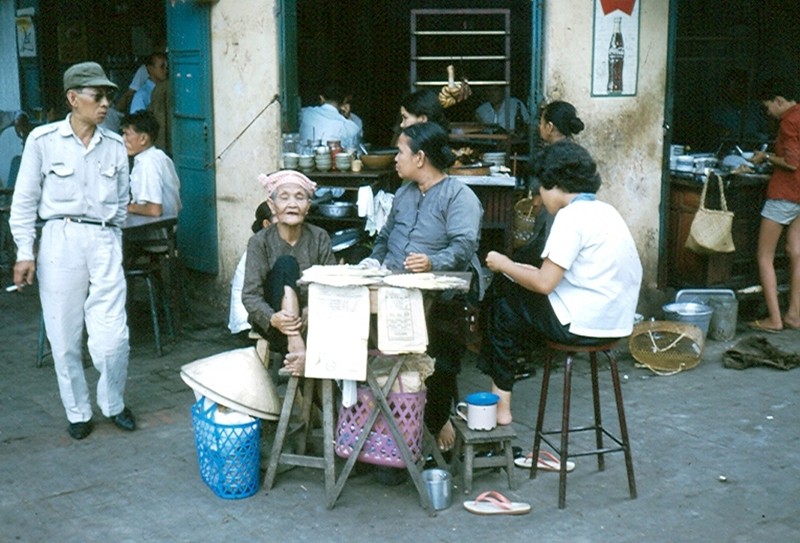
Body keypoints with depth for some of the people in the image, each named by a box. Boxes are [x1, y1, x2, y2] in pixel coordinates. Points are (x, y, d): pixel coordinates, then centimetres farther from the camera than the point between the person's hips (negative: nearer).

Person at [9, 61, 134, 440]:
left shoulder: (115, 146, 7)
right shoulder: (43, 140, -2)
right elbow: (25, 201, 1)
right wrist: (25, 252, -2)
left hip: (105, 242, 2)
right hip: (60, 240, -2)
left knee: (112, 338, -4)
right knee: (65, 338, 5)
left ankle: (113, 404, 21)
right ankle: (78, 412, 23)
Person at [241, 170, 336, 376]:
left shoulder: (319, 238, -1)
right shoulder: (260, 242, -6)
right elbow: (250, 295, -15)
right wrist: (273, 318, -37)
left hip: (311, 322, 2)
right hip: (270, 324, -2)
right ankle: (296, 345, -43)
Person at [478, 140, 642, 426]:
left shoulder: (572, 216, -16)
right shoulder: (604, 210, 13)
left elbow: (544, 284, -19)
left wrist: (504, 265, -4)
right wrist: (538, 272, 15)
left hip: (582, 325, -9)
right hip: (614, 320, 9)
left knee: (501, 309, 9)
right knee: (516, 296, 20)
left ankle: (501, 404, 17)